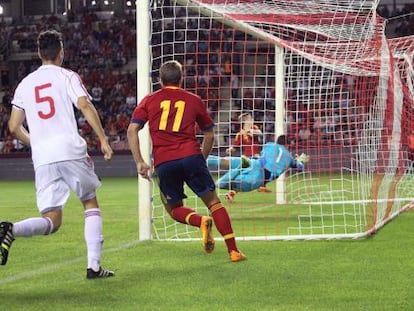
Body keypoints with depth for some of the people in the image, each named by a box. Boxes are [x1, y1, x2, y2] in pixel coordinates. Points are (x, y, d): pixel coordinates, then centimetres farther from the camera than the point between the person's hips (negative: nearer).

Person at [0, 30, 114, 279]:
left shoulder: (25, 84, 17)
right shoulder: (67, 76, 6)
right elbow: (85, 105, -10)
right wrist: (103, 140, -9)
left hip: (42, 159, 3)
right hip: (71, 151, -3)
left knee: (51, 222, 3)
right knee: (91, 205, 17)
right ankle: (94, 266, 9)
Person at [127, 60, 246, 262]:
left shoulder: (150, 100, 15)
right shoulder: (193, 100, 16)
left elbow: (132, 130, 5)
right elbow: (209, 135, 21)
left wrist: (139, 162, 4)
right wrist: (202, 160, 33)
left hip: (163, 163, 0)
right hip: (191, 155, 0)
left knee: (174, 208, 18)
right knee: (213, 201, 9)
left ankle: (201, 221, -14)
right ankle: (233, 250, 1)